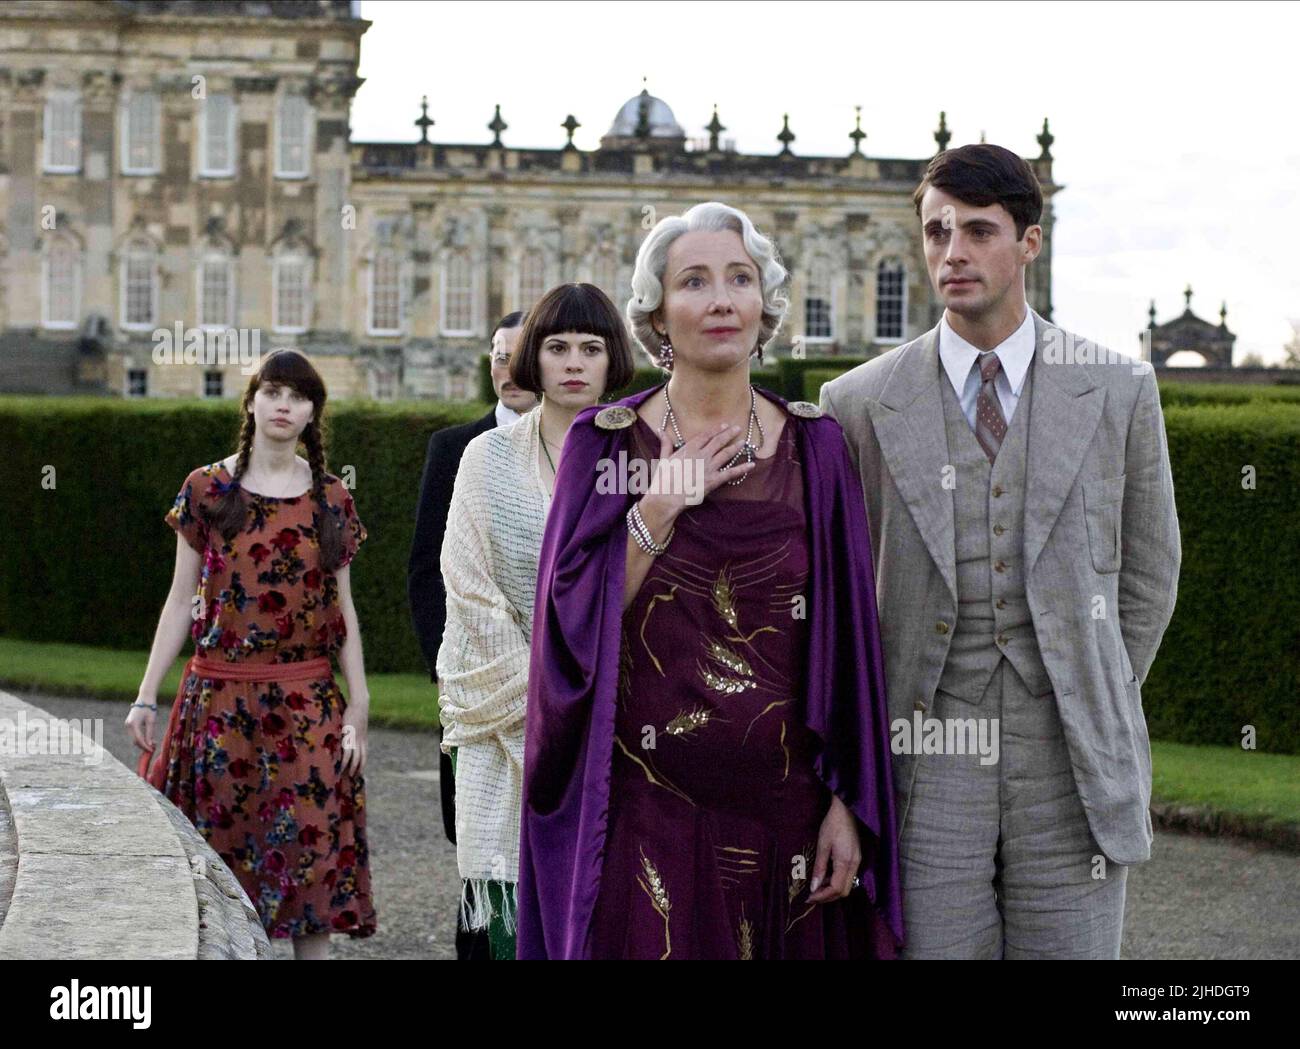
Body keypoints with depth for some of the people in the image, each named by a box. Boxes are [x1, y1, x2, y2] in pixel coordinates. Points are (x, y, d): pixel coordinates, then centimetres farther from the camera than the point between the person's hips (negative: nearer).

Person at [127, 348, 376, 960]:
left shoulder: (331, 501, 6)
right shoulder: (207, 490, 3)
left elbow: (343, 609, 7)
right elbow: (182, 599, 4)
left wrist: (358, 705, 1)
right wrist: (146, 697, 0)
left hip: (308, 705, 1)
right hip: (220, 698, 0)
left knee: (310, 848, -1)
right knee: (221, 845, 2)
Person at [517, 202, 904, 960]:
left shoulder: (815, 446, 3)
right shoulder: (606, 442, 1)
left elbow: (847, 639, 3)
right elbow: (574, 625, -5)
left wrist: (849, 803, -3)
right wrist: (657, 511, -14)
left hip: (784, 810, 1)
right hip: (648, 807, -1)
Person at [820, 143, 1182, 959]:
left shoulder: (1118, 391, 3)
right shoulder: (861, 403, 2)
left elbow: (1148, 569, 13)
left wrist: (1102, 706, 9)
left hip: (1070, 773, 0)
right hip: (928, 776, 0)